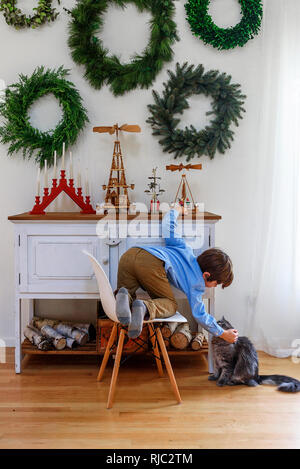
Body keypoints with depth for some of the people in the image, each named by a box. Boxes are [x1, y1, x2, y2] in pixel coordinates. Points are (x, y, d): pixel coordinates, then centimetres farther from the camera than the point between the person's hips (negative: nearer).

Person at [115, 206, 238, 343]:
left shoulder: (186, 249, 31)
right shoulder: (197, 282, 13)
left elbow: (168, 225, 36)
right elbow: (199, 315, 13)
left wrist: (177, 210, 58)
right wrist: (224, 334, 25)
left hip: (128, 255, 7)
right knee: (170, 305, 12)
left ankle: (124, 297, -18)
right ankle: (145, 308, -20)